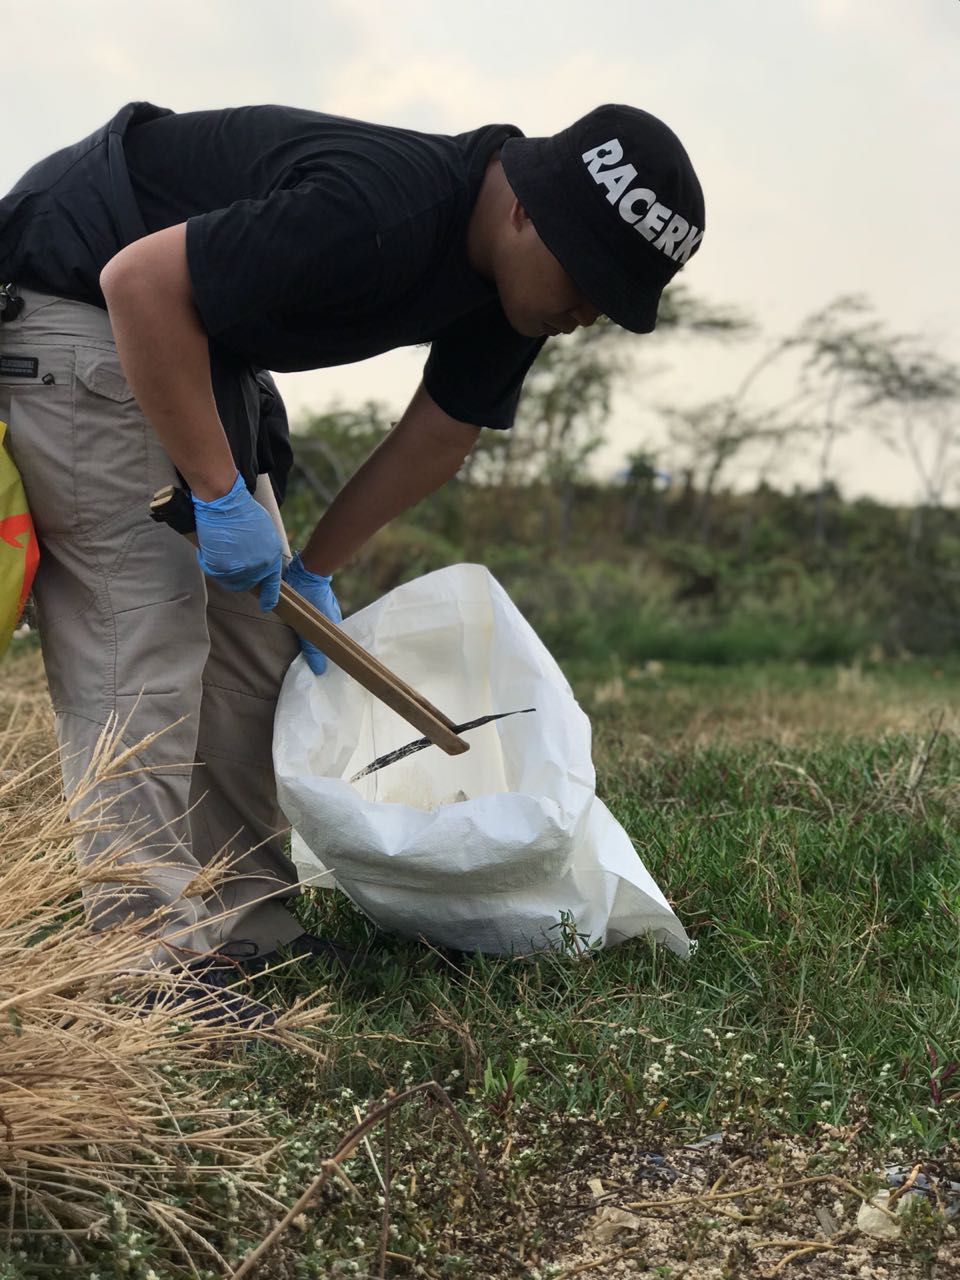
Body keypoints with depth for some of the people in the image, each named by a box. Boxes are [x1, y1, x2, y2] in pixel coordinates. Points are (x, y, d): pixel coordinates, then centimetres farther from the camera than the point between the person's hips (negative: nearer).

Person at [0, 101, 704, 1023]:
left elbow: (440, 435, 8)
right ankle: (150, 963, -12)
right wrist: (219, 495, -28)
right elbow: (141, 282, -32)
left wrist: (314, 573, 7)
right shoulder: (381, 212, -34)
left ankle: (247, 931, 14)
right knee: (143, 633, -15)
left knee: (255, 641, 7)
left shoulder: (509, 273, -5)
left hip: (198, 333, 9)